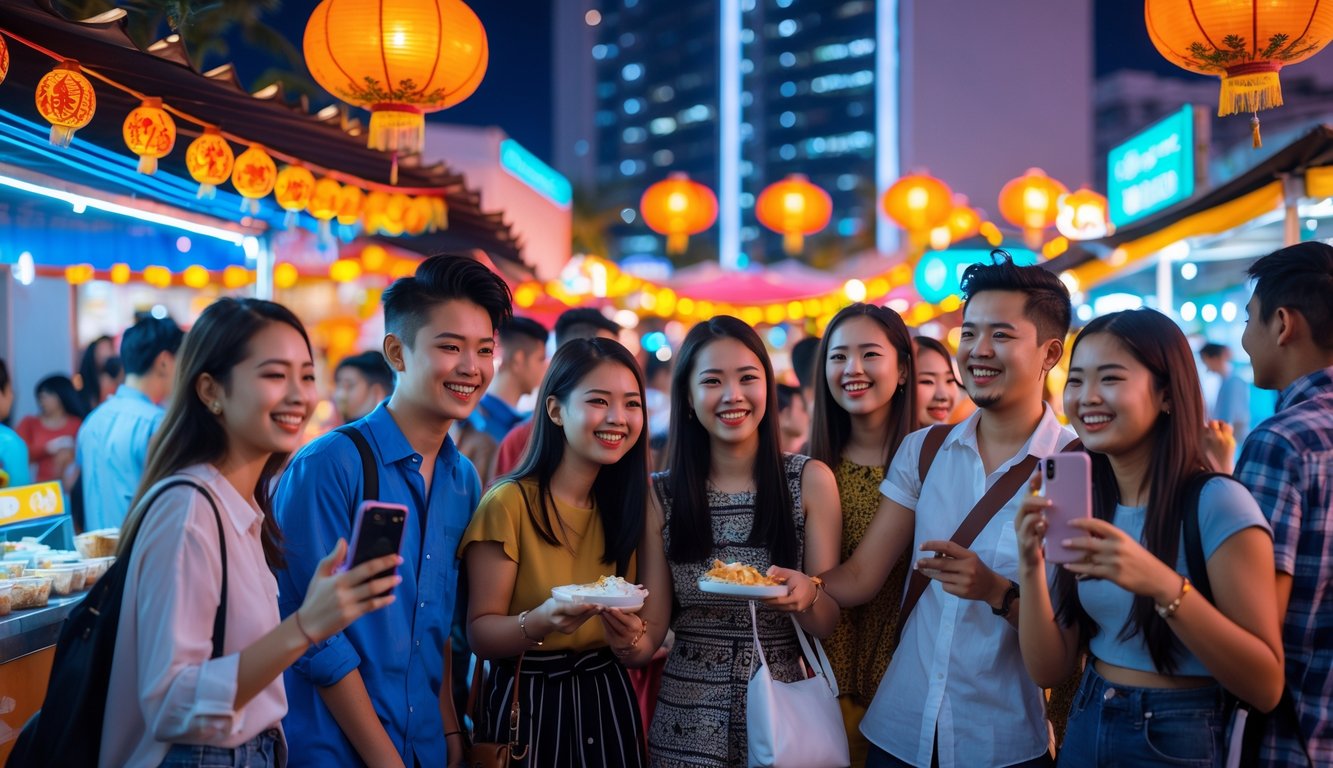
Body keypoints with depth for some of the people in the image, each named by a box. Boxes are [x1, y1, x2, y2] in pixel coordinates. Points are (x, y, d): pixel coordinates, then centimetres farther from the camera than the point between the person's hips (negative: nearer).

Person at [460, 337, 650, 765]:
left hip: (607, 698, 5)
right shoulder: (510, 503, -13)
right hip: (528, 703, -5)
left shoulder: (628, 503, 3)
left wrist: (629, 638, -12)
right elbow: (480, 634, -13)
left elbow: (640, 625, 10)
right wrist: (541, 622, -32)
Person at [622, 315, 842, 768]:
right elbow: (653, 628, -2)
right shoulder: (661, 496, -2)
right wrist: (633, 643, -25)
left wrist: (805, 598, -26)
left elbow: (828, 622, -4)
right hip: (687, 720, 1)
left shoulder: (811, 480, -5)